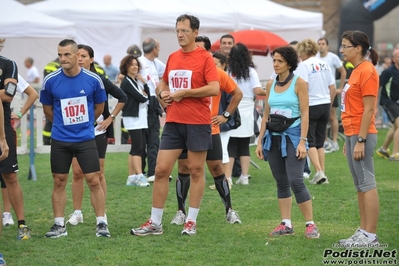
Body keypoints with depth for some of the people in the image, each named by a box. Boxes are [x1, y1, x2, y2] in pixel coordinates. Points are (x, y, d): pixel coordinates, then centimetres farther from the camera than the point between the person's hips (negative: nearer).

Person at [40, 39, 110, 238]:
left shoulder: (93, 80, -7)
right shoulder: (51, 80, -6)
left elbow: (99, 106, 9)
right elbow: (47, 108, 9)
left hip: (86, 138, -1)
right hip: (60, 140, 1)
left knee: (94, 181, -4)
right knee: (59, 182, 6)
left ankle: (101, 223, 5)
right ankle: (59, 225, 15)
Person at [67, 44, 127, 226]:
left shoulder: (99, 80, -2)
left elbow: (122, 98, 2)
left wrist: (111, 118, -2)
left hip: (97, 132, -1)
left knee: (98, 174, 2)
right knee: (77, 172, 0)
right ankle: (77, 212, 9)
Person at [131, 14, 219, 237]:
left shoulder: (205, 58, -6)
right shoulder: (172, 58, 12)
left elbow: (214, 88, -17)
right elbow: (163, 83, 28)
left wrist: (183, 93, -15)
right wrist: (163, 93, 4)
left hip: (198, 123, -6)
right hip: (173, 122, 6)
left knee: (196, 171, 3)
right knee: (161, 170, 2)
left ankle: (191, 221, 13)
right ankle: (155, 223, 8)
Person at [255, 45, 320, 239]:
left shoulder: (299, 83, -6)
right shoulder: (270, 85, 10)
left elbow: (305, 114, -9)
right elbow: (266, 114, 14)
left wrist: (302, 141, -17)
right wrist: (260, 141, 10)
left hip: (292, 136, -6)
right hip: (273, 137, 6)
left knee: (296, 181, -12)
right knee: (281, 183, 7)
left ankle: (310, 224, -5)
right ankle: (286, 224, 11)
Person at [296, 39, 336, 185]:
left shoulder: (305, 65, -10)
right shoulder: (325, 64, 9)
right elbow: (333, 88, 12)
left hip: (311, 106, -6)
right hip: (325, 105, 6)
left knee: (310, 142, 1)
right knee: (320, 143, 13)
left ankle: (319, 172, -13)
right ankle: (322, 174, 11)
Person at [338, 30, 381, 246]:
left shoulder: (367, 71, -13)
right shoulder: (356, 71, 16)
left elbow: (369, 109, -18)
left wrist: (360, 140, -21)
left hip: (361, 135, -10)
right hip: (352, 134, 10)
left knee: (367, 184, -7)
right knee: (360, 186, 12)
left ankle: (370, 236, -6)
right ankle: (363, 232, 17)